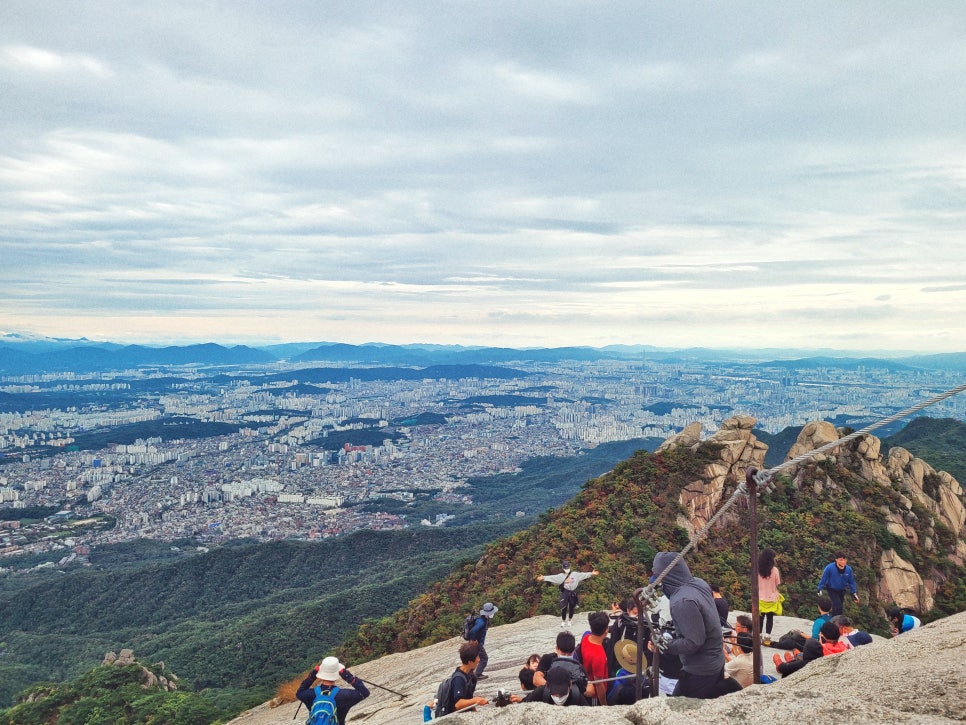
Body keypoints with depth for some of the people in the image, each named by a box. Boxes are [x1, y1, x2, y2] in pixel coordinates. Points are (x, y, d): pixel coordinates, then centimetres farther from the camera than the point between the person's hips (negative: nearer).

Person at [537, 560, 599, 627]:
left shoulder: (575, 574, 7)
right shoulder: (560, 576, 2)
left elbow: (583, 574, 5)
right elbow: (552, 577, -5)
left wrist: (591, 574, -3)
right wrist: (543, 578, -16)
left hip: (573, 593, 2)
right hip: (565, 592, -2)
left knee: (572, 608, 10)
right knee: (564, 608, -4)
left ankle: (569, 621, 29)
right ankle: (563, 621, 11)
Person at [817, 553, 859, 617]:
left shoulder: (848, 569, -18)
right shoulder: (829, 568, -29)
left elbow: (851, 582, -2)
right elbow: (823, 579, -15)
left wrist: (854, 593, 0)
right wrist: (820, 589, -11)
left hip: (841, 590, 4)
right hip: (832, 589, -4)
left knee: (836, 607, 16)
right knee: (838, 607, -17)